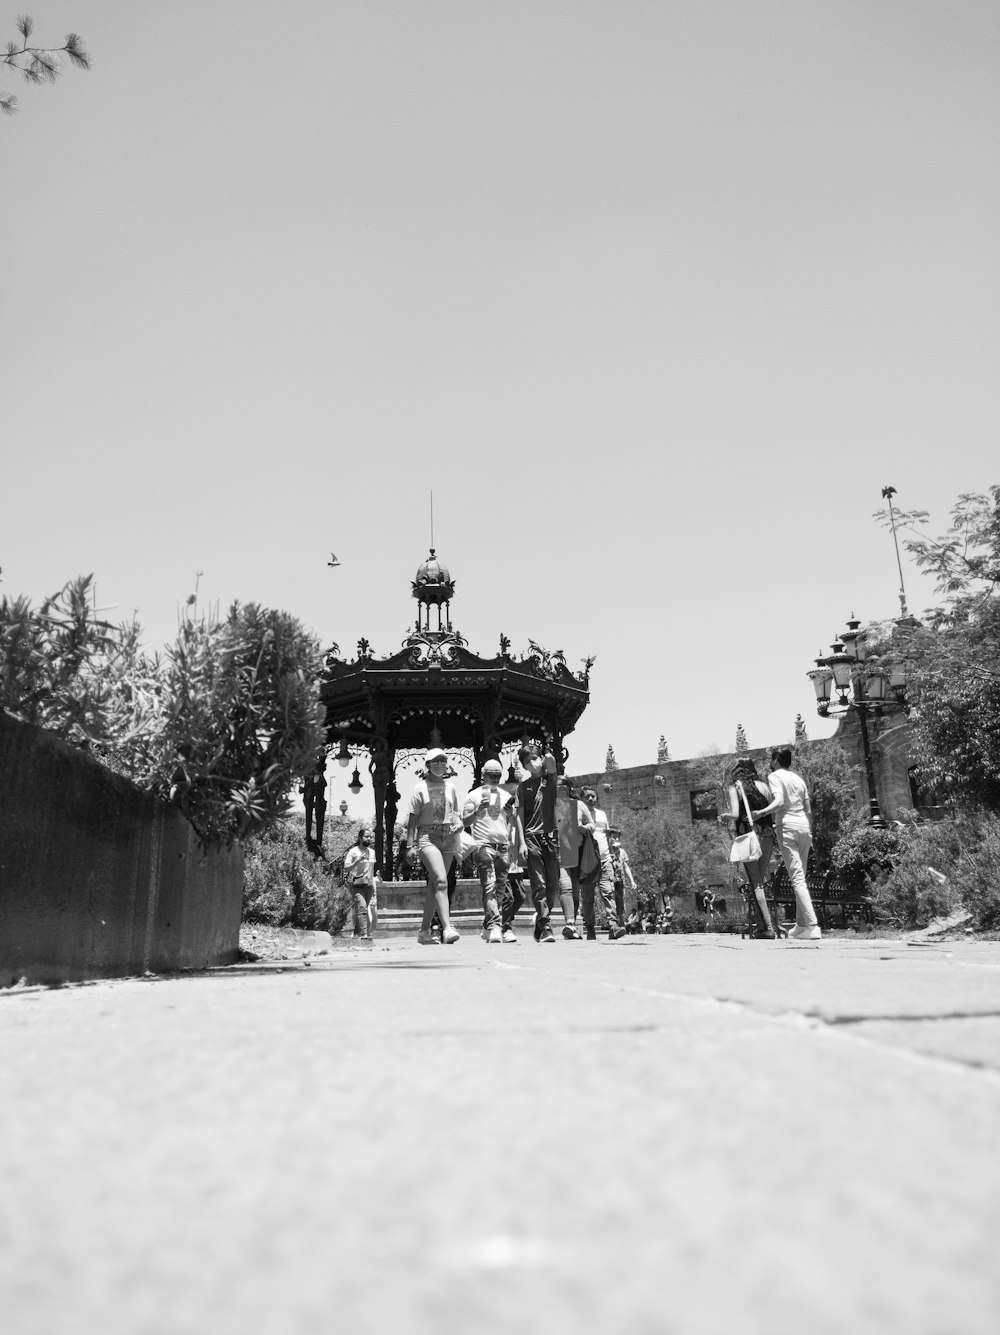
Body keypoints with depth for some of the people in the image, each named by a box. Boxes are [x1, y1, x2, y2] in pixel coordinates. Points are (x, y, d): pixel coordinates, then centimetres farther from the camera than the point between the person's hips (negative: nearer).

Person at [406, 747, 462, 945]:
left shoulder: (450, 786, 13)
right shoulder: (420, 788, 0)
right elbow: (413, 819, -1)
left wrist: (459, 823, -1)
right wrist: (410, 845, -7)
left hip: (449, 838, 5)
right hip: (427, 837, -5)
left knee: (434, 885, 8)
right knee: (441, 881, -20)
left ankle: (424, 931, 18)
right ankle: (447, 928, -26)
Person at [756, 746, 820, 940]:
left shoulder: (774, 776, 0)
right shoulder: (799, 777, 20)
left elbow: (779, 801, -17)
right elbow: (808, 810, 20)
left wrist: (762, 812, -23)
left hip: (787, 825, -7)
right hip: (804, 825, 7)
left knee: (797, 878, -10)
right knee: (800, 877, 13)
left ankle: (812, 926, -18)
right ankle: (801, 925, 15)